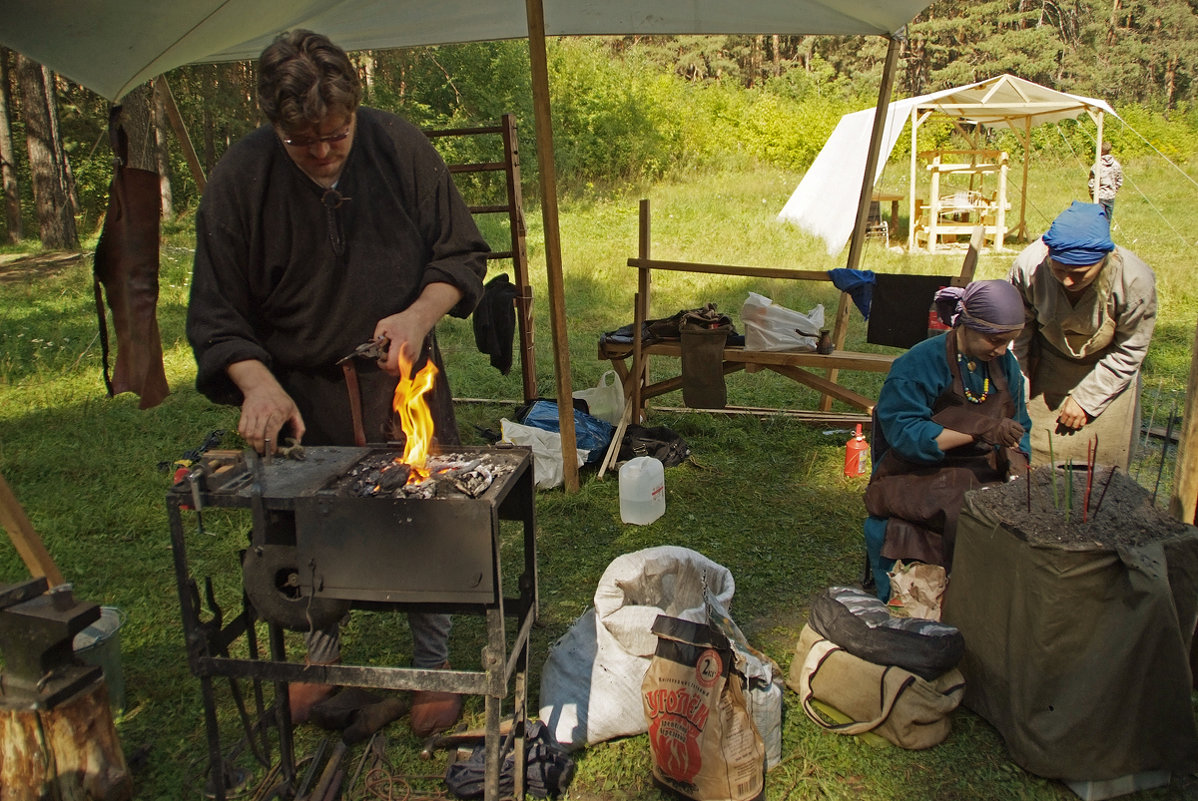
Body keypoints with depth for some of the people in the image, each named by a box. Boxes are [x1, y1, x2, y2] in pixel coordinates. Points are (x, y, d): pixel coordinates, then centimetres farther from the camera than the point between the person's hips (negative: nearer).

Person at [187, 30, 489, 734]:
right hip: (302, 392, 0)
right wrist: (258, 383, -24)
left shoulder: (401, 147, -10)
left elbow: (462, 252, 0)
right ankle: (322, 652, 41)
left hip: (405, 376, 0)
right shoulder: (239, 180, -11)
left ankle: (435, 663, 29)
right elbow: (217, 313, -7)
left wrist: (421, 313, -18)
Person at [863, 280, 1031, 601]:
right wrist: (980, 430, -24)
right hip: (917, 478, -6)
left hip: (982, 478, 6)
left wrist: (1015, 457, -8)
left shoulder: (1006, 365, 9)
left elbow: (1019, 429, 15)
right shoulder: (918, 365, -12)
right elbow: (905, 435, -18)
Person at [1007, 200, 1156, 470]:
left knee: (1097, 469, 4)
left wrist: (1086, 399, -11)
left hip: (1106, 373, 0)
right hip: (1048, 367, 1)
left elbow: (1129, 351, -13)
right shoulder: (1029, 265, -28)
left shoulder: (1136, 280, -29)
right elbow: (1017, 331, -11)